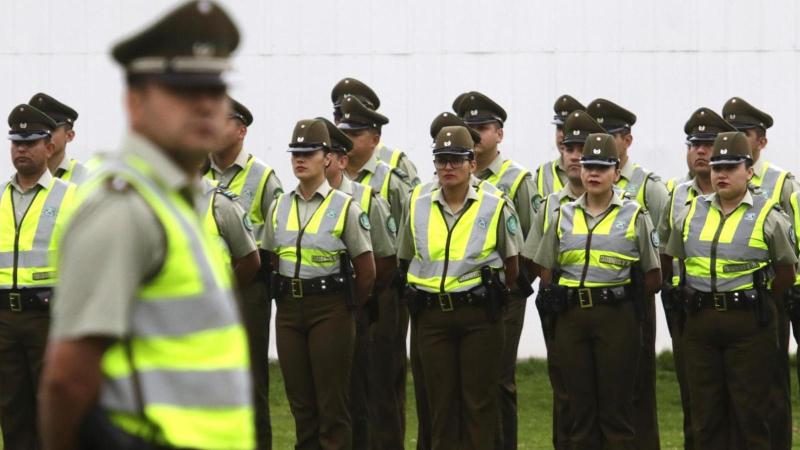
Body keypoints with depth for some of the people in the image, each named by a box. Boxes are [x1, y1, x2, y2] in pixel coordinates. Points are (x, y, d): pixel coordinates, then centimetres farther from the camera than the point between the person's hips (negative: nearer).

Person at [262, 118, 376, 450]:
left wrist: (348, 308, 4)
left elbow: (366, 270, -2)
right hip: (289, 310, 5)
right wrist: (285, 297, 12)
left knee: (333, 401, -4)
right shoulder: (279, 207, 9)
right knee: (299, 398, 8)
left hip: (330, 309, -5)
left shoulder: (345, 207, -5)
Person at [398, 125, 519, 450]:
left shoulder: (495, 208, -1)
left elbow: (511, 264, 8)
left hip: (479, 316, -3)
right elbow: (405, 261, 17)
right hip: (432, 316, 3)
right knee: (440, 398, 6)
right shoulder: (418, 209, 6)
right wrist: (425, 296, 14)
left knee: (479, 398, -1)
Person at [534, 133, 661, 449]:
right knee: (580, 405, 6)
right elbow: (546, 274, 15)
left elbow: (653, 279, 4)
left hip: (617, 319, -3)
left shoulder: (634, 217, 2)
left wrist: (621, 300, 4)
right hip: (571, 318, 3)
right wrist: (563, 300, 5)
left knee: (617, 408, -2)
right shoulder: (563, 216, 10)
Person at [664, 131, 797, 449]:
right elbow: (674, 259, 18)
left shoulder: (767, 217, -3)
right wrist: (699, 302, 14)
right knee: (705, 411, 8)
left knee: (751, 409, -1)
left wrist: (758, 303, 7)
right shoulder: (691, 213, 8)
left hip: (750, 325, -4)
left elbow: (786, 271, 5)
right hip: (700, 322, 4)